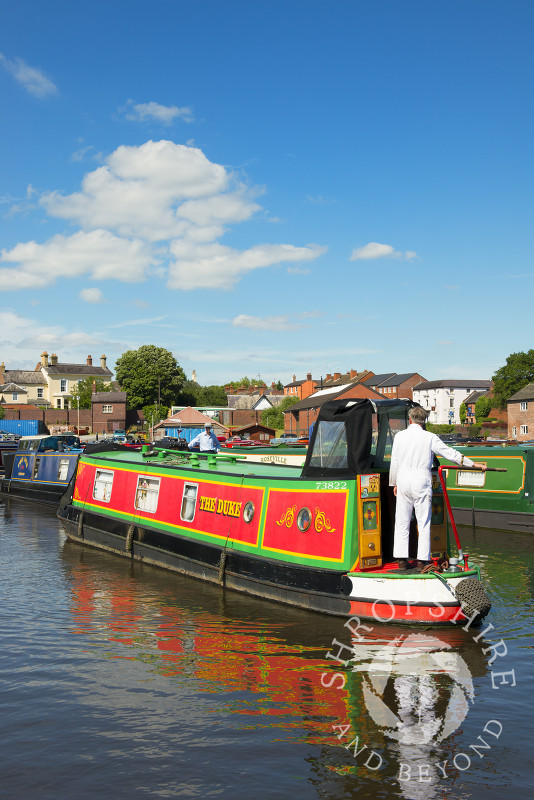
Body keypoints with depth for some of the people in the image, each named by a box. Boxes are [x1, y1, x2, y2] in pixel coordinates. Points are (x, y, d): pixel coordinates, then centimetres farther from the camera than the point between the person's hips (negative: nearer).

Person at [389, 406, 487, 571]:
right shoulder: (429, 437, -4)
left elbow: (394, 462, 6)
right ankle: (422, 560, 3)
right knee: (424, 522, 4)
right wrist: (474, 464, 5)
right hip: (422, 481, -2)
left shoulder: (399, 436, 3)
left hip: (403, 480, 2)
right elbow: (450, 453, -2)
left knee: (402, 521, 8)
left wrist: (394, 483, 17)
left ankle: (402, 560, 8)